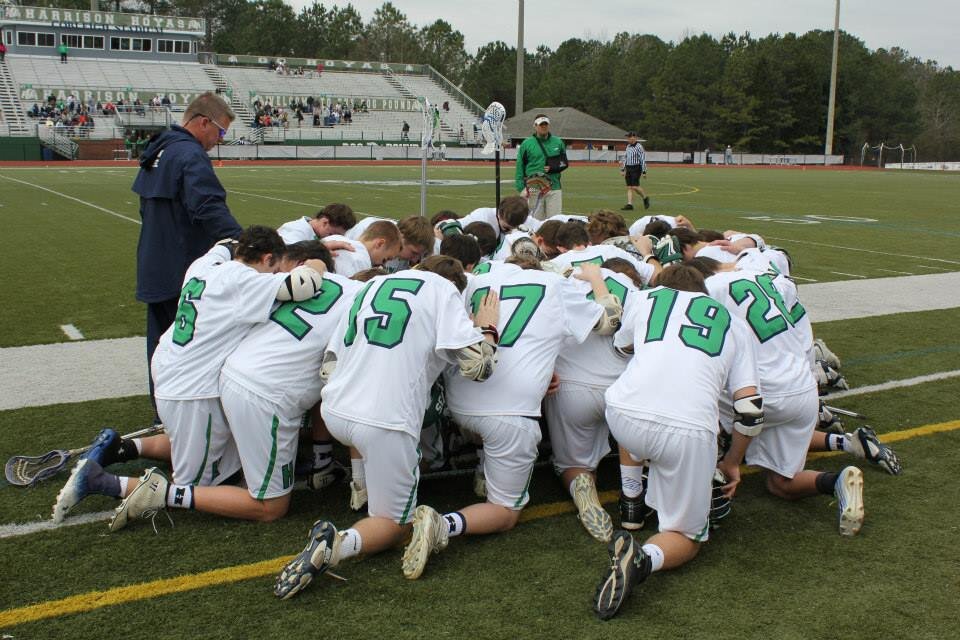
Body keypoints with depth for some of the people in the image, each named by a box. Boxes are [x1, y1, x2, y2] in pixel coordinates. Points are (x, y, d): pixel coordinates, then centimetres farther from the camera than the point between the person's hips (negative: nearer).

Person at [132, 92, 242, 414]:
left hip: (154, 266, 10)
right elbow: (211, 210, -32)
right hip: (183, 272, -10)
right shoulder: (191, 156, -18)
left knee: (161, 344, 17)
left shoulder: (156, 152, 14)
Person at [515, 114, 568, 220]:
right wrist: (521, 188, -6)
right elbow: (520, 167, 2)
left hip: (554, 187, 2)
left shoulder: (558, 142, 12)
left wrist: (552, 168, -8)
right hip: (533, 189, -2)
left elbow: (564, 163, 13)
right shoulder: (526, 144, 4)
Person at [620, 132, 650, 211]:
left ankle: (645, 198, 9)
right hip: (628, 168, 7)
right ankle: (629, 205, 2)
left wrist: (644, 171, -14)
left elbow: (643, 159, -11)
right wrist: (622, 169, 17)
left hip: (636, 169, -7)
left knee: (635, 186, -13)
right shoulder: (628, 147, 13)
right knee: (629, 187, 2)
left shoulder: (639, 147, -10)